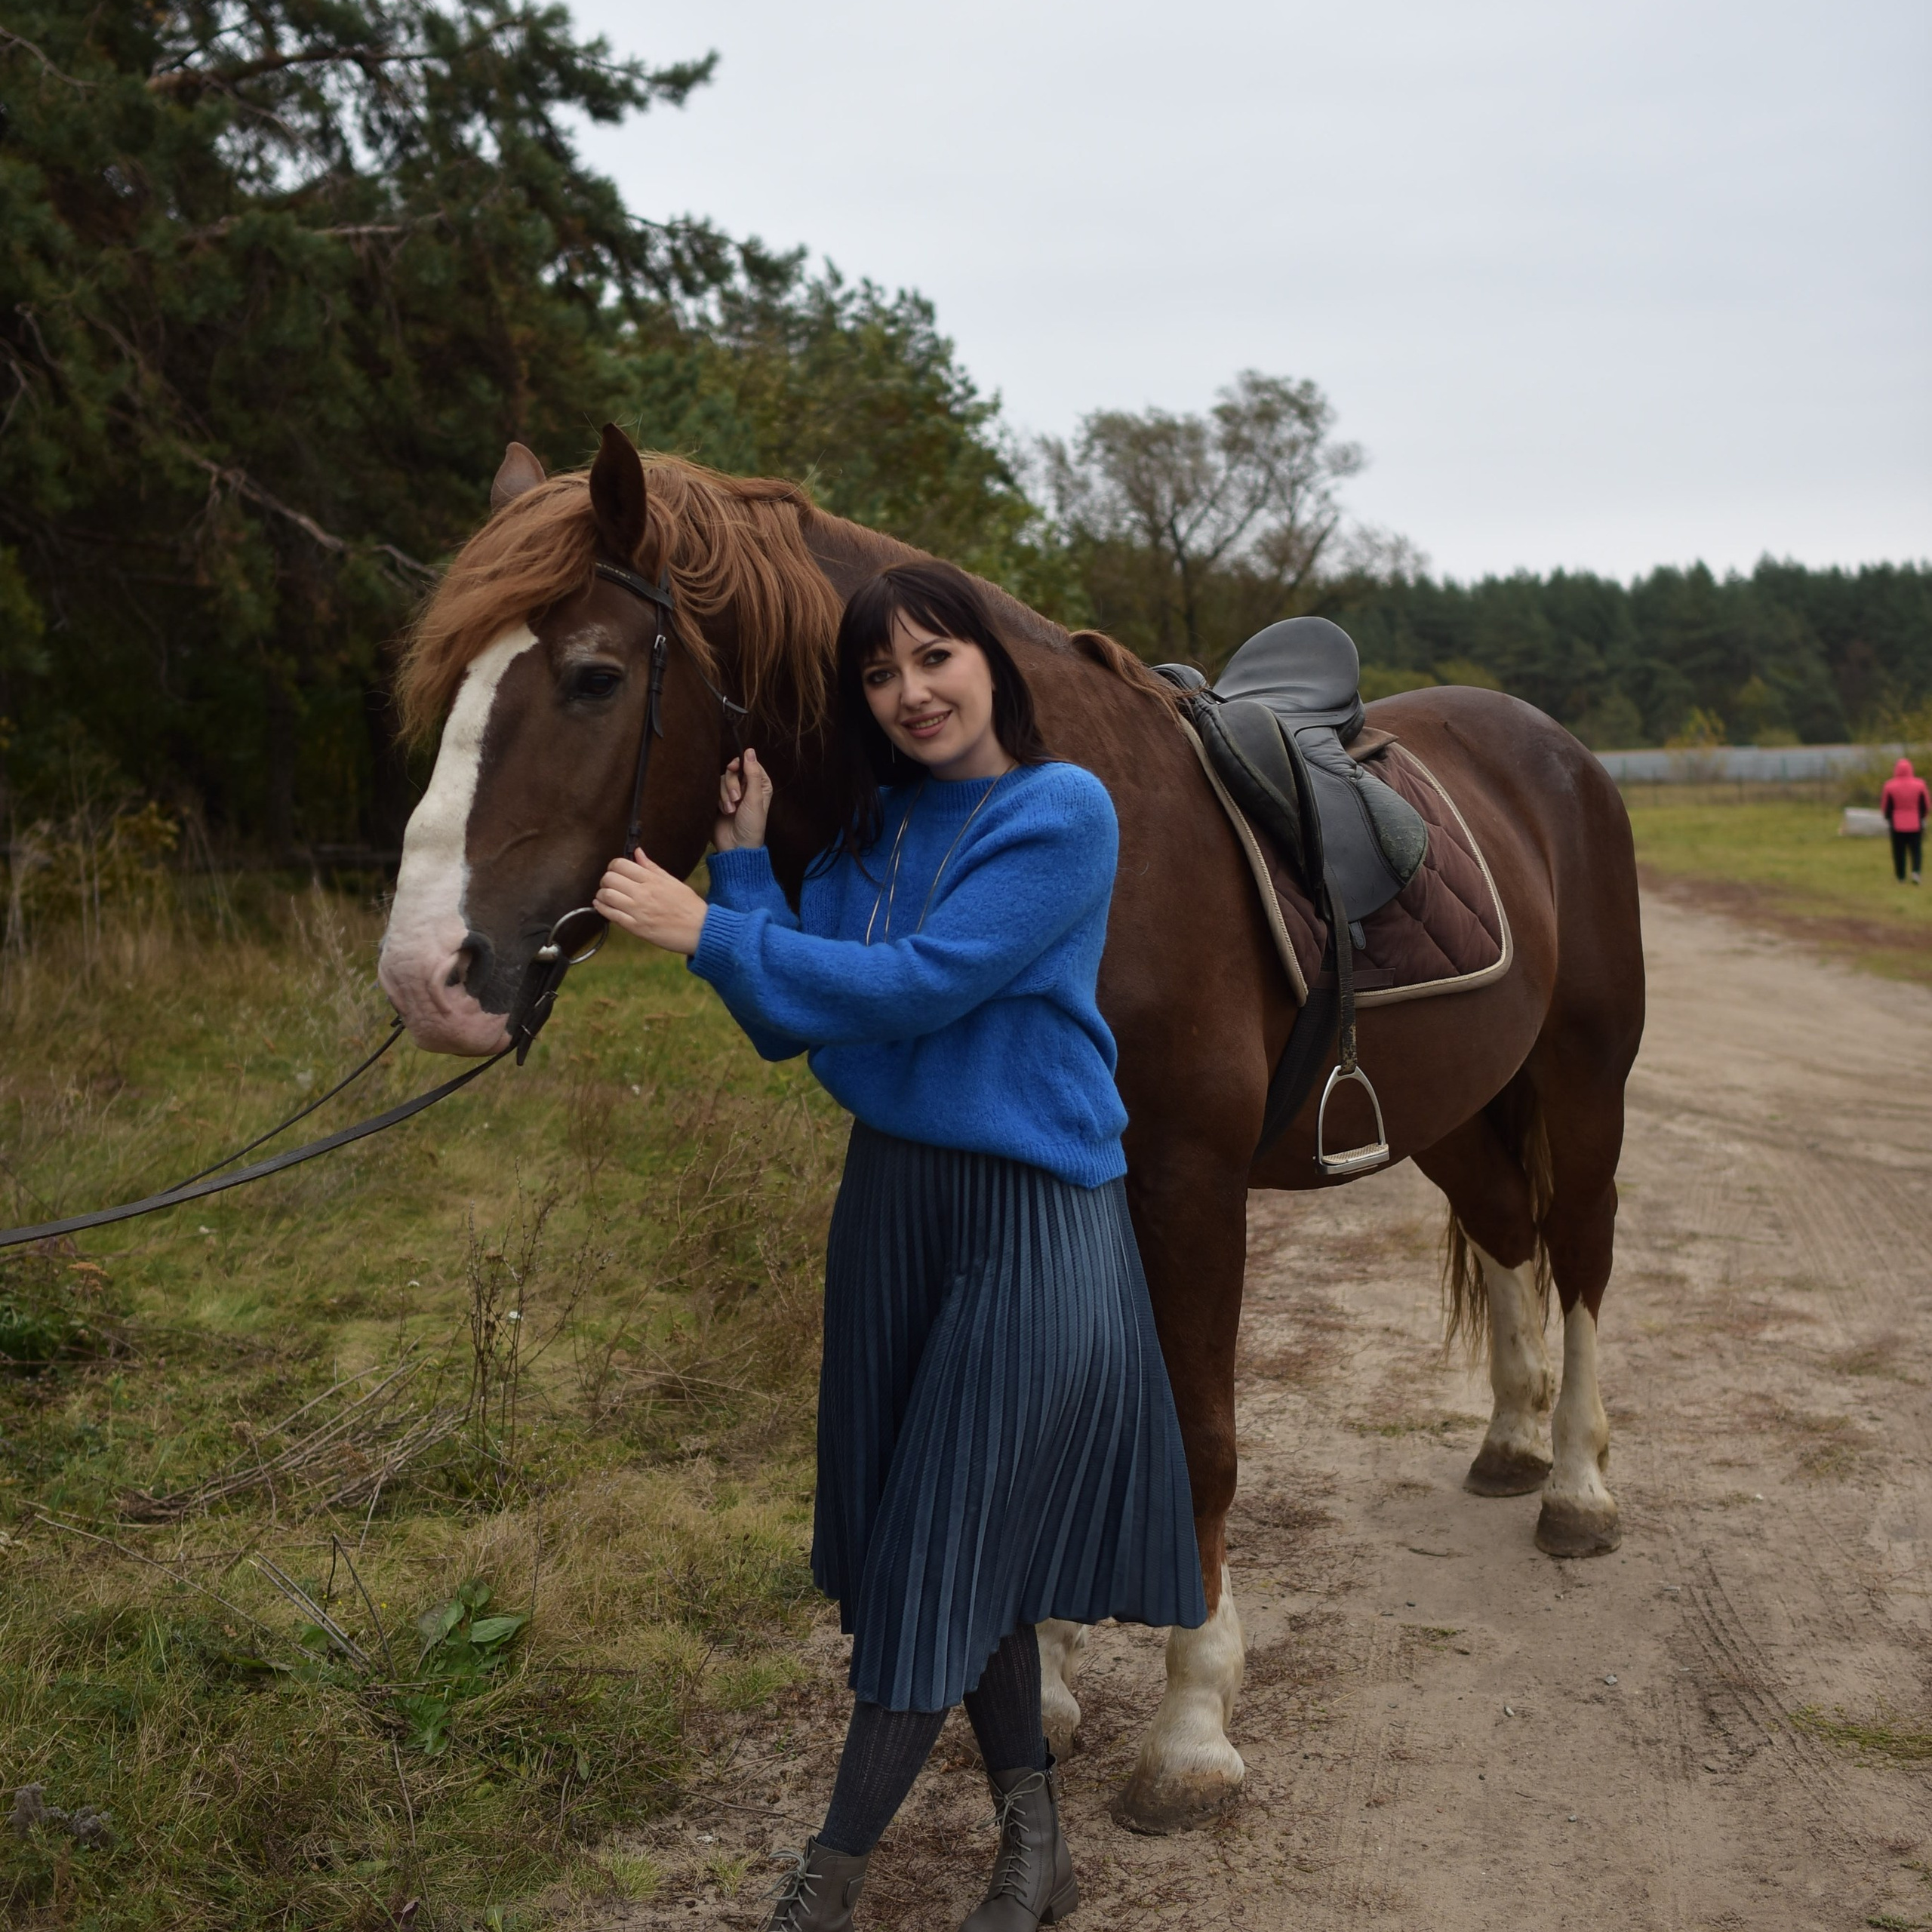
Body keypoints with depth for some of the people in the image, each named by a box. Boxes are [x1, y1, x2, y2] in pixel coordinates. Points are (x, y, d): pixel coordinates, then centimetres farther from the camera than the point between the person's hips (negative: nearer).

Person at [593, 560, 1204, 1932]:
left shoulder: (1063, 813, -13)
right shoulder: (869, 832, 7)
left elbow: (919, 984, -22)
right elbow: (788, 1026, 3)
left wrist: (707, 930, -21)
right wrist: (745, 857, -5)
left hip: (1030, 1221, -7)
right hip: (891, 1203, 7)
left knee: (939, 1558, 1)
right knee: (967, 1548, 14)